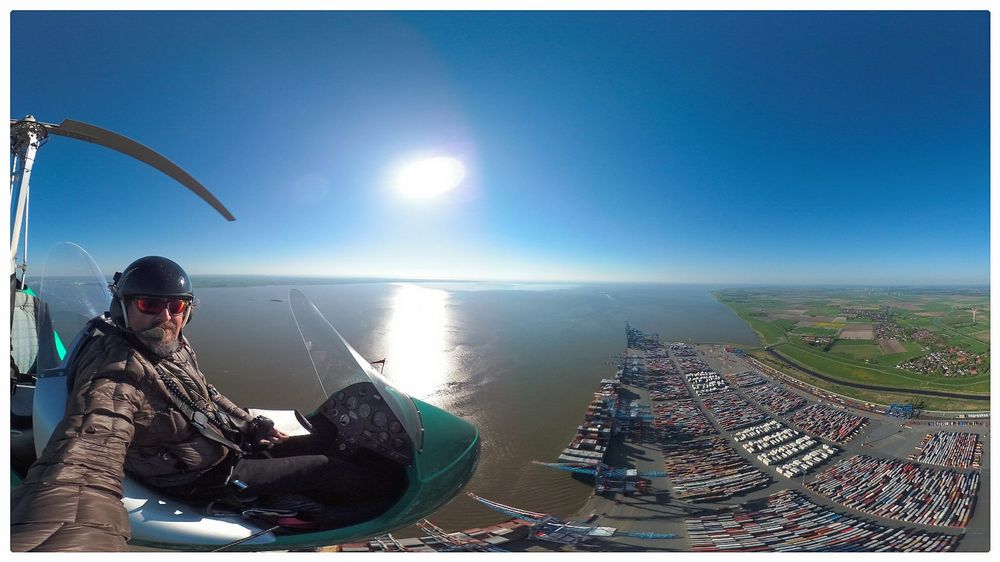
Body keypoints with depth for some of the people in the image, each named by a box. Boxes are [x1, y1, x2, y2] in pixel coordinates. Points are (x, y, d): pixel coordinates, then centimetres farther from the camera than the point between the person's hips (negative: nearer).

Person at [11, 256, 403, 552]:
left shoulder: (174, 345, -1)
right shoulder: (114, 373, -30)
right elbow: (87, 455, -50)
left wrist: (251, 426, 10)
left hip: (232, 440, 8)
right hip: (209, 477, -8)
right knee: (323, 467, -7)